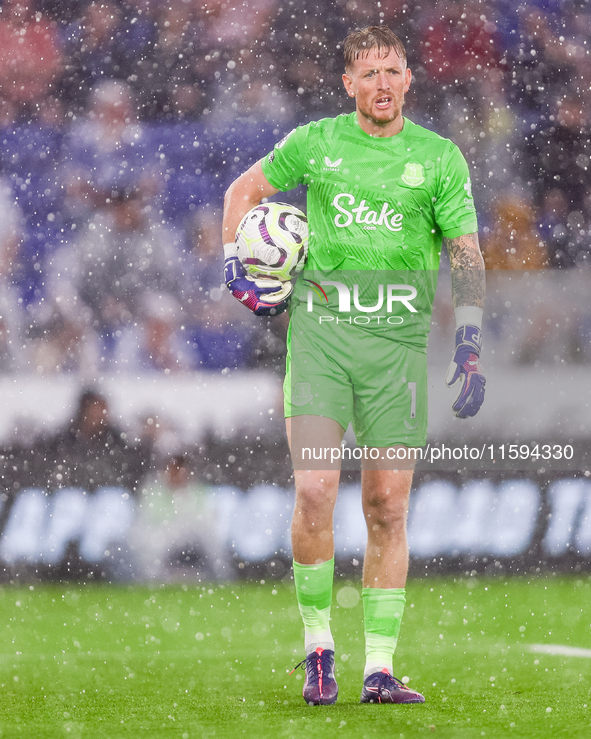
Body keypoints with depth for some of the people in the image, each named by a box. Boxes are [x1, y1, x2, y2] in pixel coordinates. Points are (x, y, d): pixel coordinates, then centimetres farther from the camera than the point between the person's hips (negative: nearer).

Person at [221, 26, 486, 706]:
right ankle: (318, 644, 2)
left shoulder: (439, 157, 5)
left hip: (398, 342, 0)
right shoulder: (314, 143, 6)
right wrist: (236, 269, 11)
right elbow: (243, 190, 22)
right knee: (314, 491, -14)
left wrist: (469, 346, -3)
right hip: (318, 327, 0)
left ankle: (380, 669, 6)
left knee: (386, 509, 0)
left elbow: (466, 255, 5)